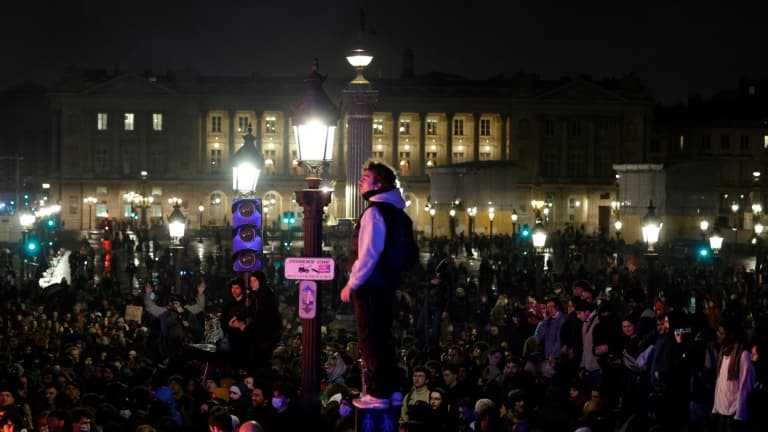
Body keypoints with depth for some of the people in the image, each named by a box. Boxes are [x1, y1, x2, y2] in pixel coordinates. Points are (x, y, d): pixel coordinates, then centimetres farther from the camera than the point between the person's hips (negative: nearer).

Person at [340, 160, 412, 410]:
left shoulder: (374, 212, -17)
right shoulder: (393, 211, 13)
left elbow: (368, 255, -22)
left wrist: (351, 285, -15)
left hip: (370, 286, -10)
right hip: (386, 284, 10)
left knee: (370, 341, -4)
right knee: (382, 338, 17)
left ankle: (377, 395, -1)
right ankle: (389, 389, 23)